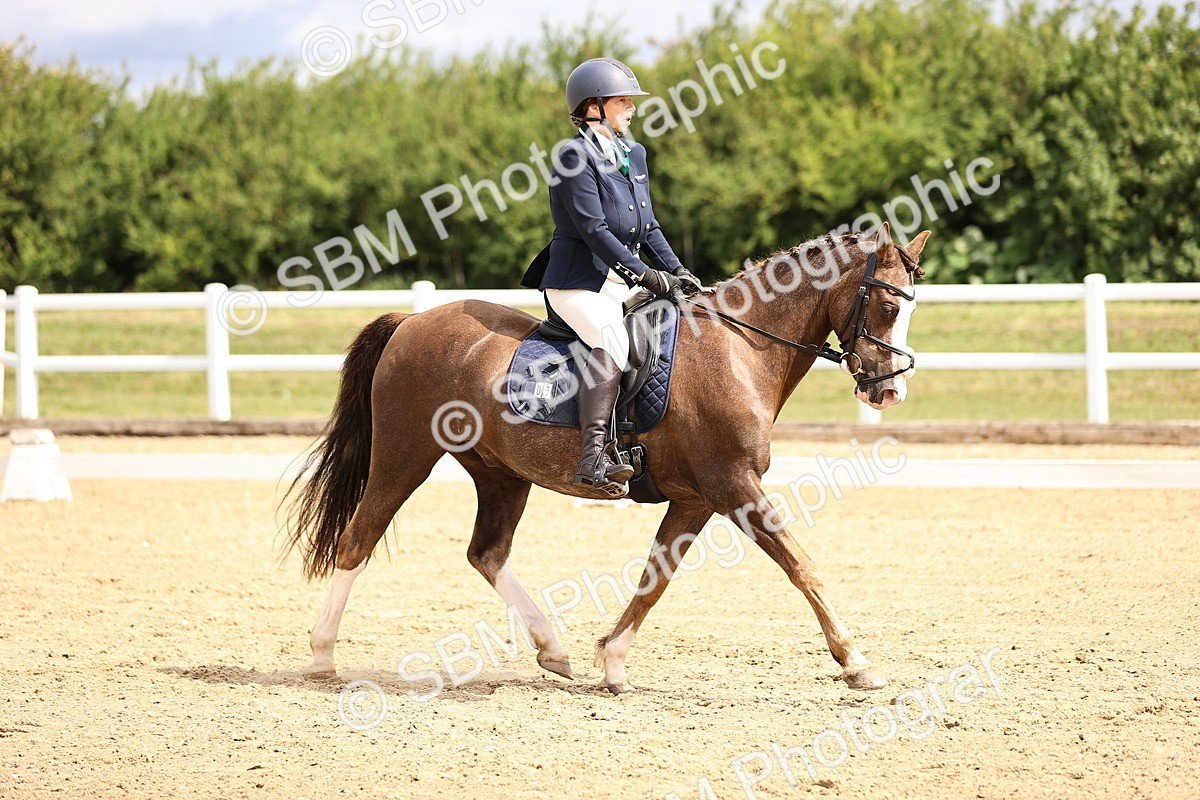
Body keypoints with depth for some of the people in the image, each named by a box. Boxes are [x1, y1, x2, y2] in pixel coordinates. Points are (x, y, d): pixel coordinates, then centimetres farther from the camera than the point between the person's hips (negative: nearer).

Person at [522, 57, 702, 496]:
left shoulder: (634, 155, 16)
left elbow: (647, 227, 18)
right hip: (580, 282, -9)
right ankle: (592, 457, -40)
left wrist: (675, 269, 3)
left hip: (625, 282, 9)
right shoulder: (574, 157, -11)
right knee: (613, 341, -33)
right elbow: (594, 229, -18)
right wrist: (644, 274, -22)